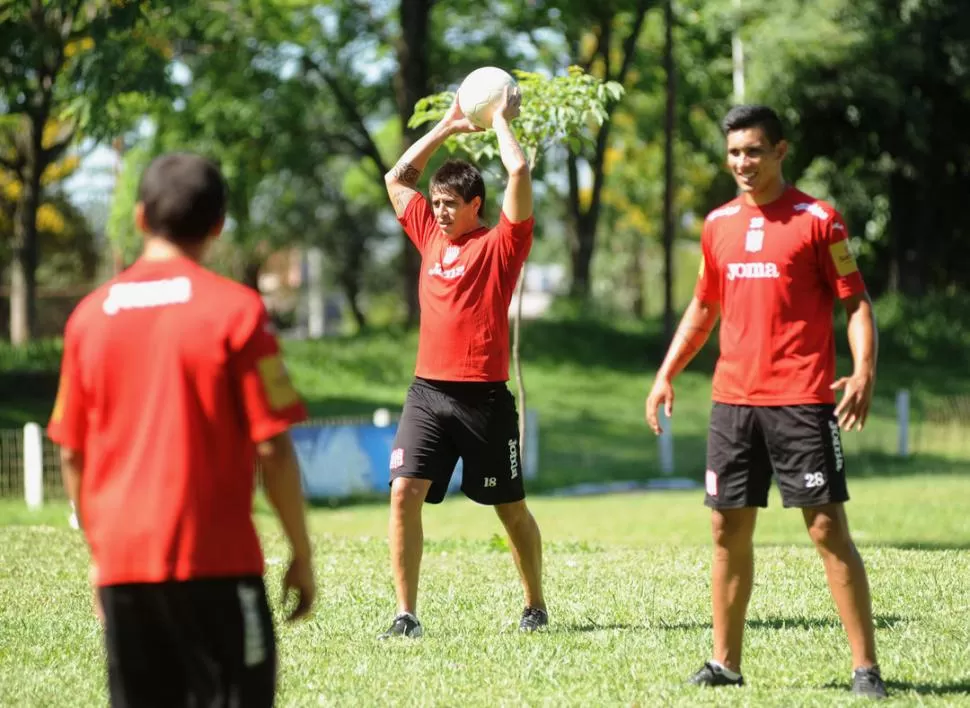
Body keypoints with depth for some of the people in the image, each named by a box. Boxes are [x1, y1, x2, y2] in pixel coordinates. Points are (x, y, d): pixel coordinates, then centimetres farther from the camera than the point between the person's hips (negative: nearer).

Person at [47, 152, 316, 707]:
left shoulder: (91, 315, 6)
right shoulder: (235, 309, -6)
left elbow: (71, 455, 10)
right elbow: (272, 448, -8)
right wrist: (302, 555, 0)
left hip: (122, 565, 4)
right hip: (214, 559, -4)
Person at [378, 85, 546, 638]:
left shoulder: (501, 245, -2)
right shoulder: (431, 237, 13)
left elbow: (519, 172, -13)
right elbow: (398, 178, 23)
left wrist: (502, 120, 1)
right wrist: (449, 125, 19)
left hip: (484, 395, -4)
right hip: (428, 390, 4)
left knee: (511, 507, 8)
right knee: (404, 492, -11)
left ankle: (536, 606, 24)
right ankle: (406, 613, -8)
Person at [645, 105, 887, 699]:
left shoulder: (818, 219, -4)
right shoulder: (719, 224, 12)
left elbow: (856, 302, -5)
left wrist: (864, 371, -20)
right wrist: (667, 373, 17)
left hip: (802, 402, -5)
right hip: (733, 400, 5)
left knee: (828, 527, -7)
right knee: (729, 528, 7)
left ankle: (866, 667, -4)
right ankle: (726, 663, 16)